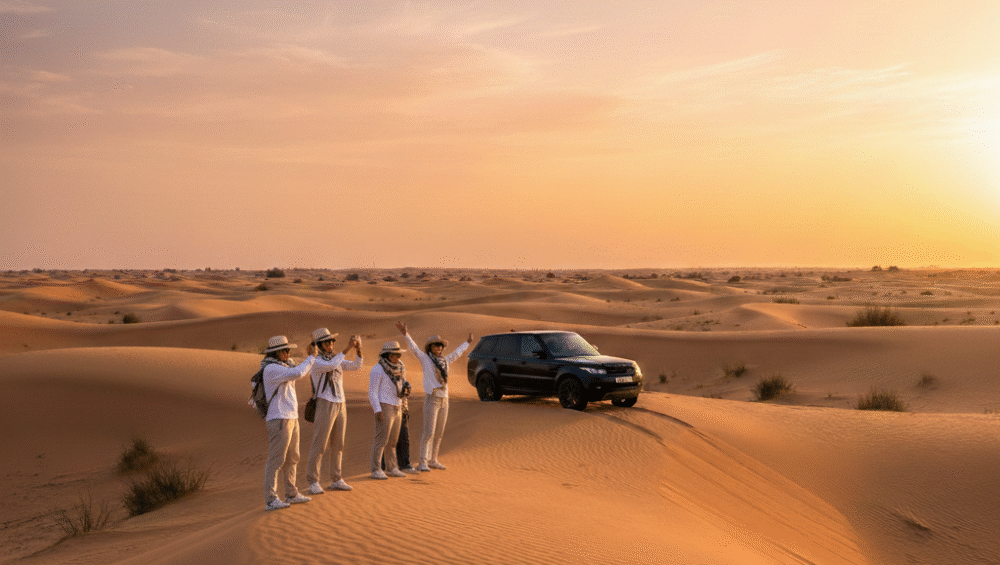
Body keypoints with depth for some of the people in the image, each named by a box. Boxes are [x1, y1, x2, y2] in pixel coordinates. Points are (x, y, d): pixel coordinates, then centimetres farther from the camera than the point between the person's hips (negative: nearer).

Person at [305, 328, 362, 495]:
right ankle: (313, 483, -1)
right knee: (319, 445, -7)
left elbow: (356, 366, 4)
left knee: (337, 445, 10)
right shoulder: (316, 362, -11)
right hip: (325, 406, -7)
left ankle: (336, 480, 17)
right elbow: (331, 366, -31)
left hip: (340, 406, 7)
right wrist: (347, 348, -30)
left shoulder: (336, 359, 13)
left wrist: (359, 350, -15)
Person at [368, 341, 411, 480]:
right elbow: (372, 392, -14)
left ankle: (391, 468, 20)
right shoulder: (378, 369, -13)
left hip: (396, 409, 8)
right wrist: (377, 410, -21)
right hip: (384, 408, -8)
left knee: (392, 441, 12)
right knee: (381, 440, -7)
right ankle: (376, 471, -2)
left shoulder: (398, 369, 10)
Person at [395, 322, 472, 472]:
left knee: (439, 433, 10)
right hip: (431, 399, -6)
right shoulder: (425, 359, -1)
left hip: (444, 400, 7)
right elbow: (414, 348, -14)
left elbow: (457, 353, 32)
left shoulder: (445, 361, 15)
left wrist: (467, 343, 46)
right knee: (428, 432, -11)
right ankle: (422, 463, -8)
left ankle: (432, 460, 20)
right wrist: (405, 334, -29)